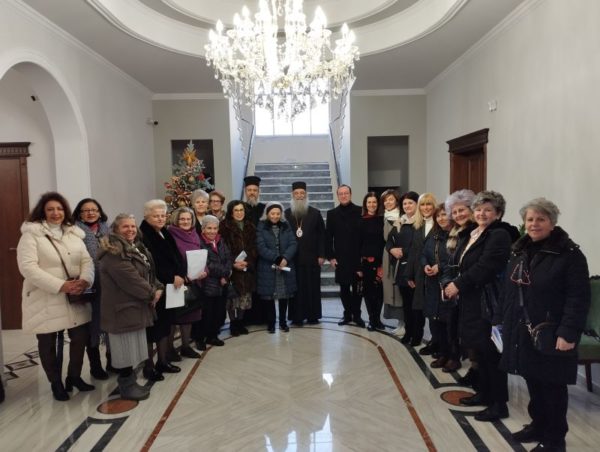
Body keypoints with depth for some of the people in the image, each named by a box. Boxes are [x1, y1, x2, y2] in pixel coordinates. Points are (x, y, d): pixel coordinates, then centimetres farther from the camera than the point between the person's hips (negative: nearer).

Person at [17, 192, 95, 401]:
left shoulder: (74, 233, 9)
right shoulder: (31, 233, -8)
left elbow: (87, 260, 3)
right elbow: (27, 267, -18)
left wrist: (85, 280, -19)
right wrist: (60, 285, -25)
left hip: (75, 298, 5)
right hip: (45, 300, -4)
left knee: (81, 337, 10)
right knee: (48, 343, 10)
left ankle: (74, 376, 32)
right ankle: (56, 383, 29)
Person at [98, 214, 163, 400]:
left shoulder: (136, 247, 14)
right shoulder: (113, 252, -19)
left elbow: (148, 272, 18)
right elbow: (130, 278, -24)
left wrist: (158, 287, 0)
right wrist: (151, 294, -14)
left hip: (135, 305, 10)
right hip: (122, 307, -10)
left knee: (133, 347, 16)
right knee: (126, 348, 0)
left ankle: (130, 382, 28)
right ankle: (126, 386, 13)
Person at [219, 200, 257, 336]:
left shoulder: (250, 227, 12)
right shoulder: (225, 227, -2)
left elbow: (254, 247, 9)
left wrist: (247, 261, -7)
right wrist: (233, 263, -16)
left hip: (248, 267, 4)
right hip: (232, 267, -4)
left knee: (245, 296, 6)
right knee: (233, 297, -4)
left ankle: (240, 322, 18)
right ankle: (233, 324, 8)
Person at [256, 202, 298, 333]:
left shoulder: (286, 226, 9)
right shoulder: (261, 227, 0)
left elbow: (293, 244, 1)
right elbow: (261, 247, -9)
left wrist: (285, 258, -16)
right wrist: (276, 258, -18)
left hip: (286, 266, 2)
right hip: (268, 268, -2)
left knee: (284, 295, 6)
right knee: (269, 296, 2)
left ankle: (283, 322, 20)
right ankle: (271, 323, 16)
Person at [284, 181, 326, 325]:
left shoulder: (315, 213, 5)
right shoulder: (286, 214, 5)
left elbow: (322, 235, 3)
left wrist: (321, 255, -3)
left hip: (311, 257, 0)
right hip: (293, 258, 0)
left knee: (312, 287, 5)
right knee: (295, 288, 2)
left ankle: (312, 316, 15)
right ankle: (297, 317, 11)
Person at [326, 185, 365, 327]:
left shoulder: (360, 211, 0)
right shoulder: (332, 214, 7)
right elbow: (328, 237, 6)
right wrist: (331, 257, -1)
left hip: (357, 257, -1)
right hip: (340, 258, 2)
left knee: (356, 288, 5)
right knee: (344, 289, 7)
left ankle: (357, 315, 19)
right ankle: (347, 314, 20)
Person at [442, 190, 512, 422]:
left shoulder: (499, 235, -13)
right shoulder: (470, 235, 14)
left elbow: (484, 268, -22)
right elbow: (458, 264, 13)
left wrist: (458, 285, -17)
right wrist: (450, 283, -3)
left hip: (487, 302, -8)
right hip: (470, 301, 9)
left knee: (491, 352, -1)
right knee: (479, 350, 17)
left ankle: (499, 404, 12)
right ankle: (484, 393, 32)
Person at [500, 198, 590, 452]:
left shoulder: (569, 254, -12)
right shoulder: (519, 252, 10)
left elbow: (578, 298, -17)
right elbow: (510, 292, 13)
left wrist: (568, 333, -23)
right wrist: (507, 324, 12)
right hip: (522, 331, 6)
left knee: (552, 386, 7)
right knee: (533, 381, 17)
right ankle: (538, 425, 35)